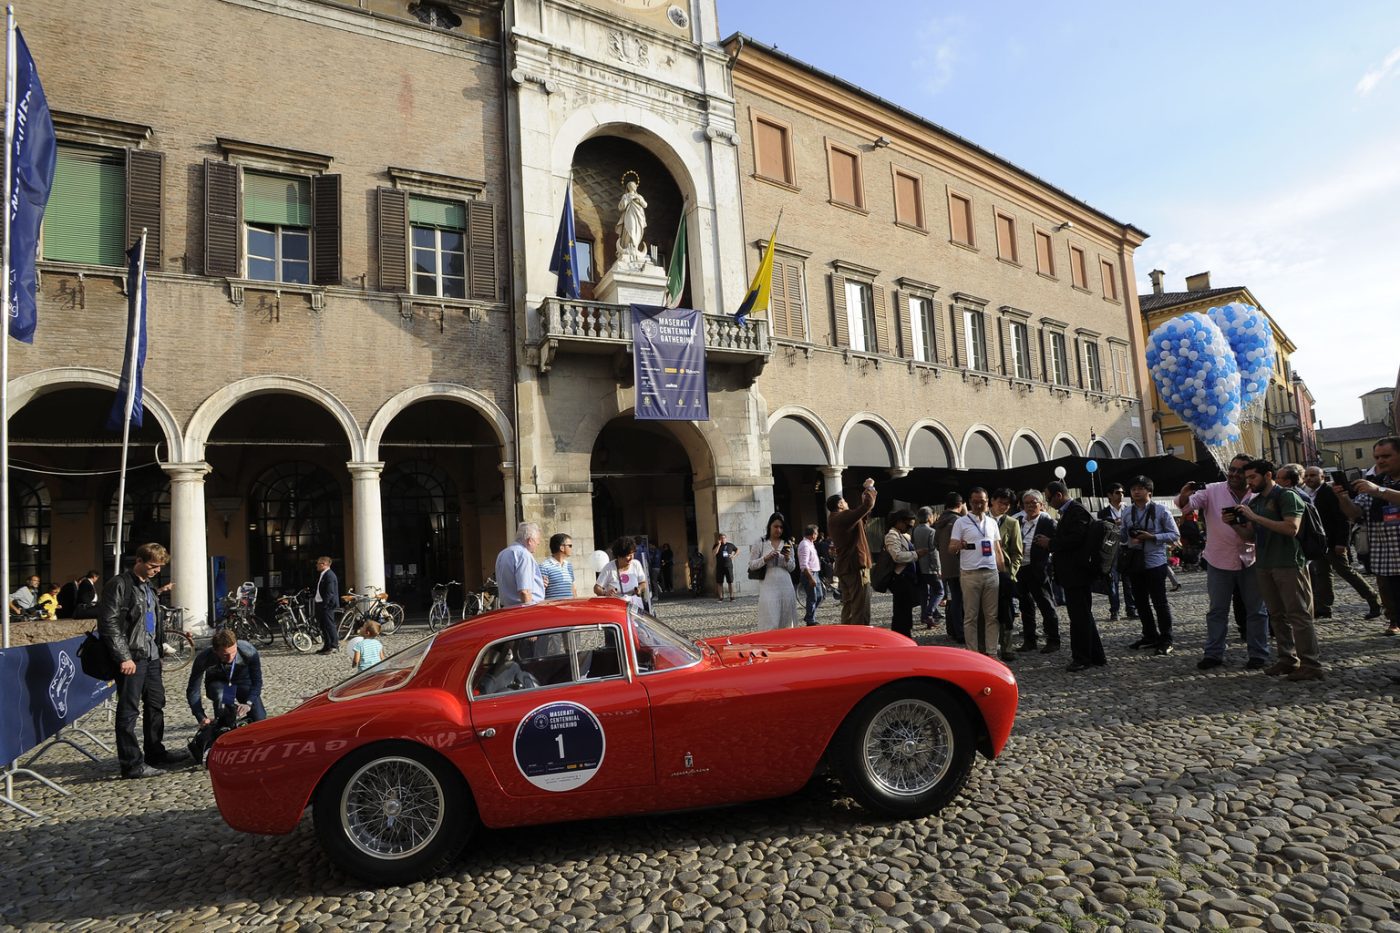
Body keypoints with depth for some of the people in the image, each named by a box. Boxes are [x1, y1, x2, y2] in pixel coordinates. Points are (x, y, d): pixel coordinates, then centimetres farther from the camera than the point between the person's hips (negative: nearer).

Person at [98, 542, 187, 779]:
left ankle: (155, 752, 28)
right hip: (131, 658, -9)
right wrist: (124, 657, -20)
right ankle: (131, 763, 1)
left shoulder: (148, 587, 18)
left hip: (151, 655, 9)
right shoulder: (119, 585, -11)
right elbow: (109, 624, -17)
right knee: (129, 710, -4)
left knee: (156, 704, 16)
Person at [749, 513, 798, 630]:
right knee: (770, 622, -9)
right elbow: (751, 565, 1)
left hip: (786, 586, 3)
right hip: (768, 586, -3)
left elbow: (792, 568, 13)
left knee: (786, 621, 4)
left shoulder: (787, 543, 11)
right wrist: (766, 558, -13)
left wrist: (787, 558, -7)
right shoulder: (760, 543, 3)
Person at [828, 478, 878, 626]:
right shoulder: (845, 517, -16)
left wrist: (865, 490, 22)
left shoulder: (833, 519, 13)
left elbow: (860, 510, 24)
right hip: (855, 567, -10)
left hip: (844, 568, 10)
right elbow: (868, 504, -16)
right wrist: (869, 487, 1)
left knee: (848, 605, 15)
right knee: (861, 608, -7)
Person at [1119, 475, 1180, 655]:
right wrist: (1130, 540, -10)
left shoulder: (1161, 512, -6)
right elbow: (1123, 537, 13)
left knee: (1160, 602, 0)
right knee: (1140, 602, 12)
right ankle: (1150, 636, 26)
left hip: (1155, 563, -5)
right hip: (1134, 563, 5)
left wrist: (1152, 537, -17)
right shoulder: (1126, 513, 6)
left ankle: (1165, 640, 11)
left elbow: (1175, 535, -5)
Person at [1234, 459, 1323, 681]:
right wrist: (1236, 523, 1)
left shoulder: (1286, 496, -6)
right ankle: (1288, 659, 15)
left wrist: (1255, 517, -19)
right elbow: (1251, 535, 21)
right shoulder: (1254, 502, 16)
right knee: (1277, 615, 9)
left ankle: (1311, 664, -5)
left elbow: (1291, 528, -19)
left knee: (1298, 615, -7)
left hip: (1288, 564, -7)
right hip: (1264, 566, 7)